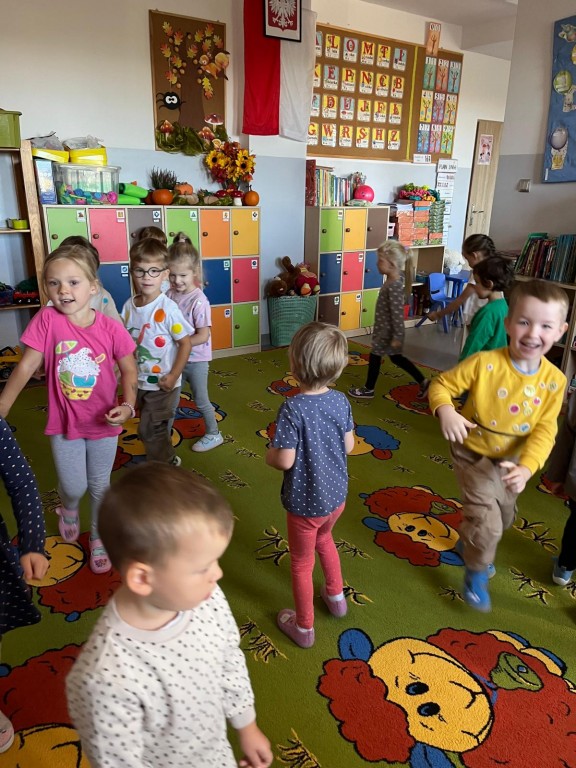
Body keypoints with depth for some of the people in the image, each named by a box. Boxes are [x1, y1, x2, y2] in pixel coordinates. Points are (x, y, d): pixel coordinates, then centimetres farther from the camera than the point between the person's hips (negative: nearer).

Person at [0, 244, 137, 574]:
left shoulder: (111, 328, -16)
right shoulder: (47, 320, -15)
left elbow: (129, 370, -5)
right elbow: (27, 365, -10)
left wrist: (127, 405, -20)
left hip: (104, 424, 0)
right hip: (64, 423, 0)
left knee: (100, 487, 16)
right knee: (74, 488, 10)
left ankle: (99, 539, 41)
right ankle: (68, 509, 48)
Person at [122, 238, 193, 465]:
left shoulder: (167, 308, -20)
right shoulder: (129, 306, -3)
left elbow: (186, 342, -16)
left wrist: (173, 376, -18)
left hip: (162, 384, -6)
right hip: (139, 382, 6)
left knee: (149, 431, 0)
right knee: (155, 429, 21)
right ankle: (168, 460, 44)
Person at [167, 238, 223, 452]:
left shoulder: (198, 301, -21)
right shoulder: (170, 295, -4)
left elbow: (203, 336, -22)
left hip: (196, 360, -5)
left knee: (201, 401, 10)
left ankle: (213, 434, 30)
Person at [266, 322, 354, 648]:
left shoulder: (293, 408, -28)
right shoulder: (341, 401, -11)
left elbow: (285, 461, -26)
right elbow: (349, 446, -1)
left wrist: (268, 454, -5)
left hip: (305, 502, -5)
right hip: (337, 495, 6)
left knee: (302, 563, 18)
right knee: (324, 539, 35)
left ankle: (304, 627, 38)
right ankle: (336, 595, 53)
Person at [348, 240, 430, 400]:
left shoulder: (394, 286, -28)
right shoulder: (396, 279, 2)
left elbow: (397, 313, -27)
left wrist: (397, 336, -23)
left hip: (388, 330, -10)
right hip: (385, 328, 10)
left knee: (374, 356, 8)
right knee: (396, 357, 19)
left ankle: (368, 390, 26)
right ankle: (423, 382, 24)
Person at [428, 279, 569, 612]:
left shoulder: (555, 380, -15)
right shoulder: (485, 363, -28)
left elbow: (544, 431, -15)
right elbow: (442, 384, -19)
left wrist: (527, 468, -30)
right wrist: (446, 411, -40)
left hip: (512, 459, 5)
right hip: (475, 454, -5)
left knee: (504, 517, 26)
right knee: (486, 522, -7)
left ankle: (473, 543, 59)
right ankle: (476, 573, 24)